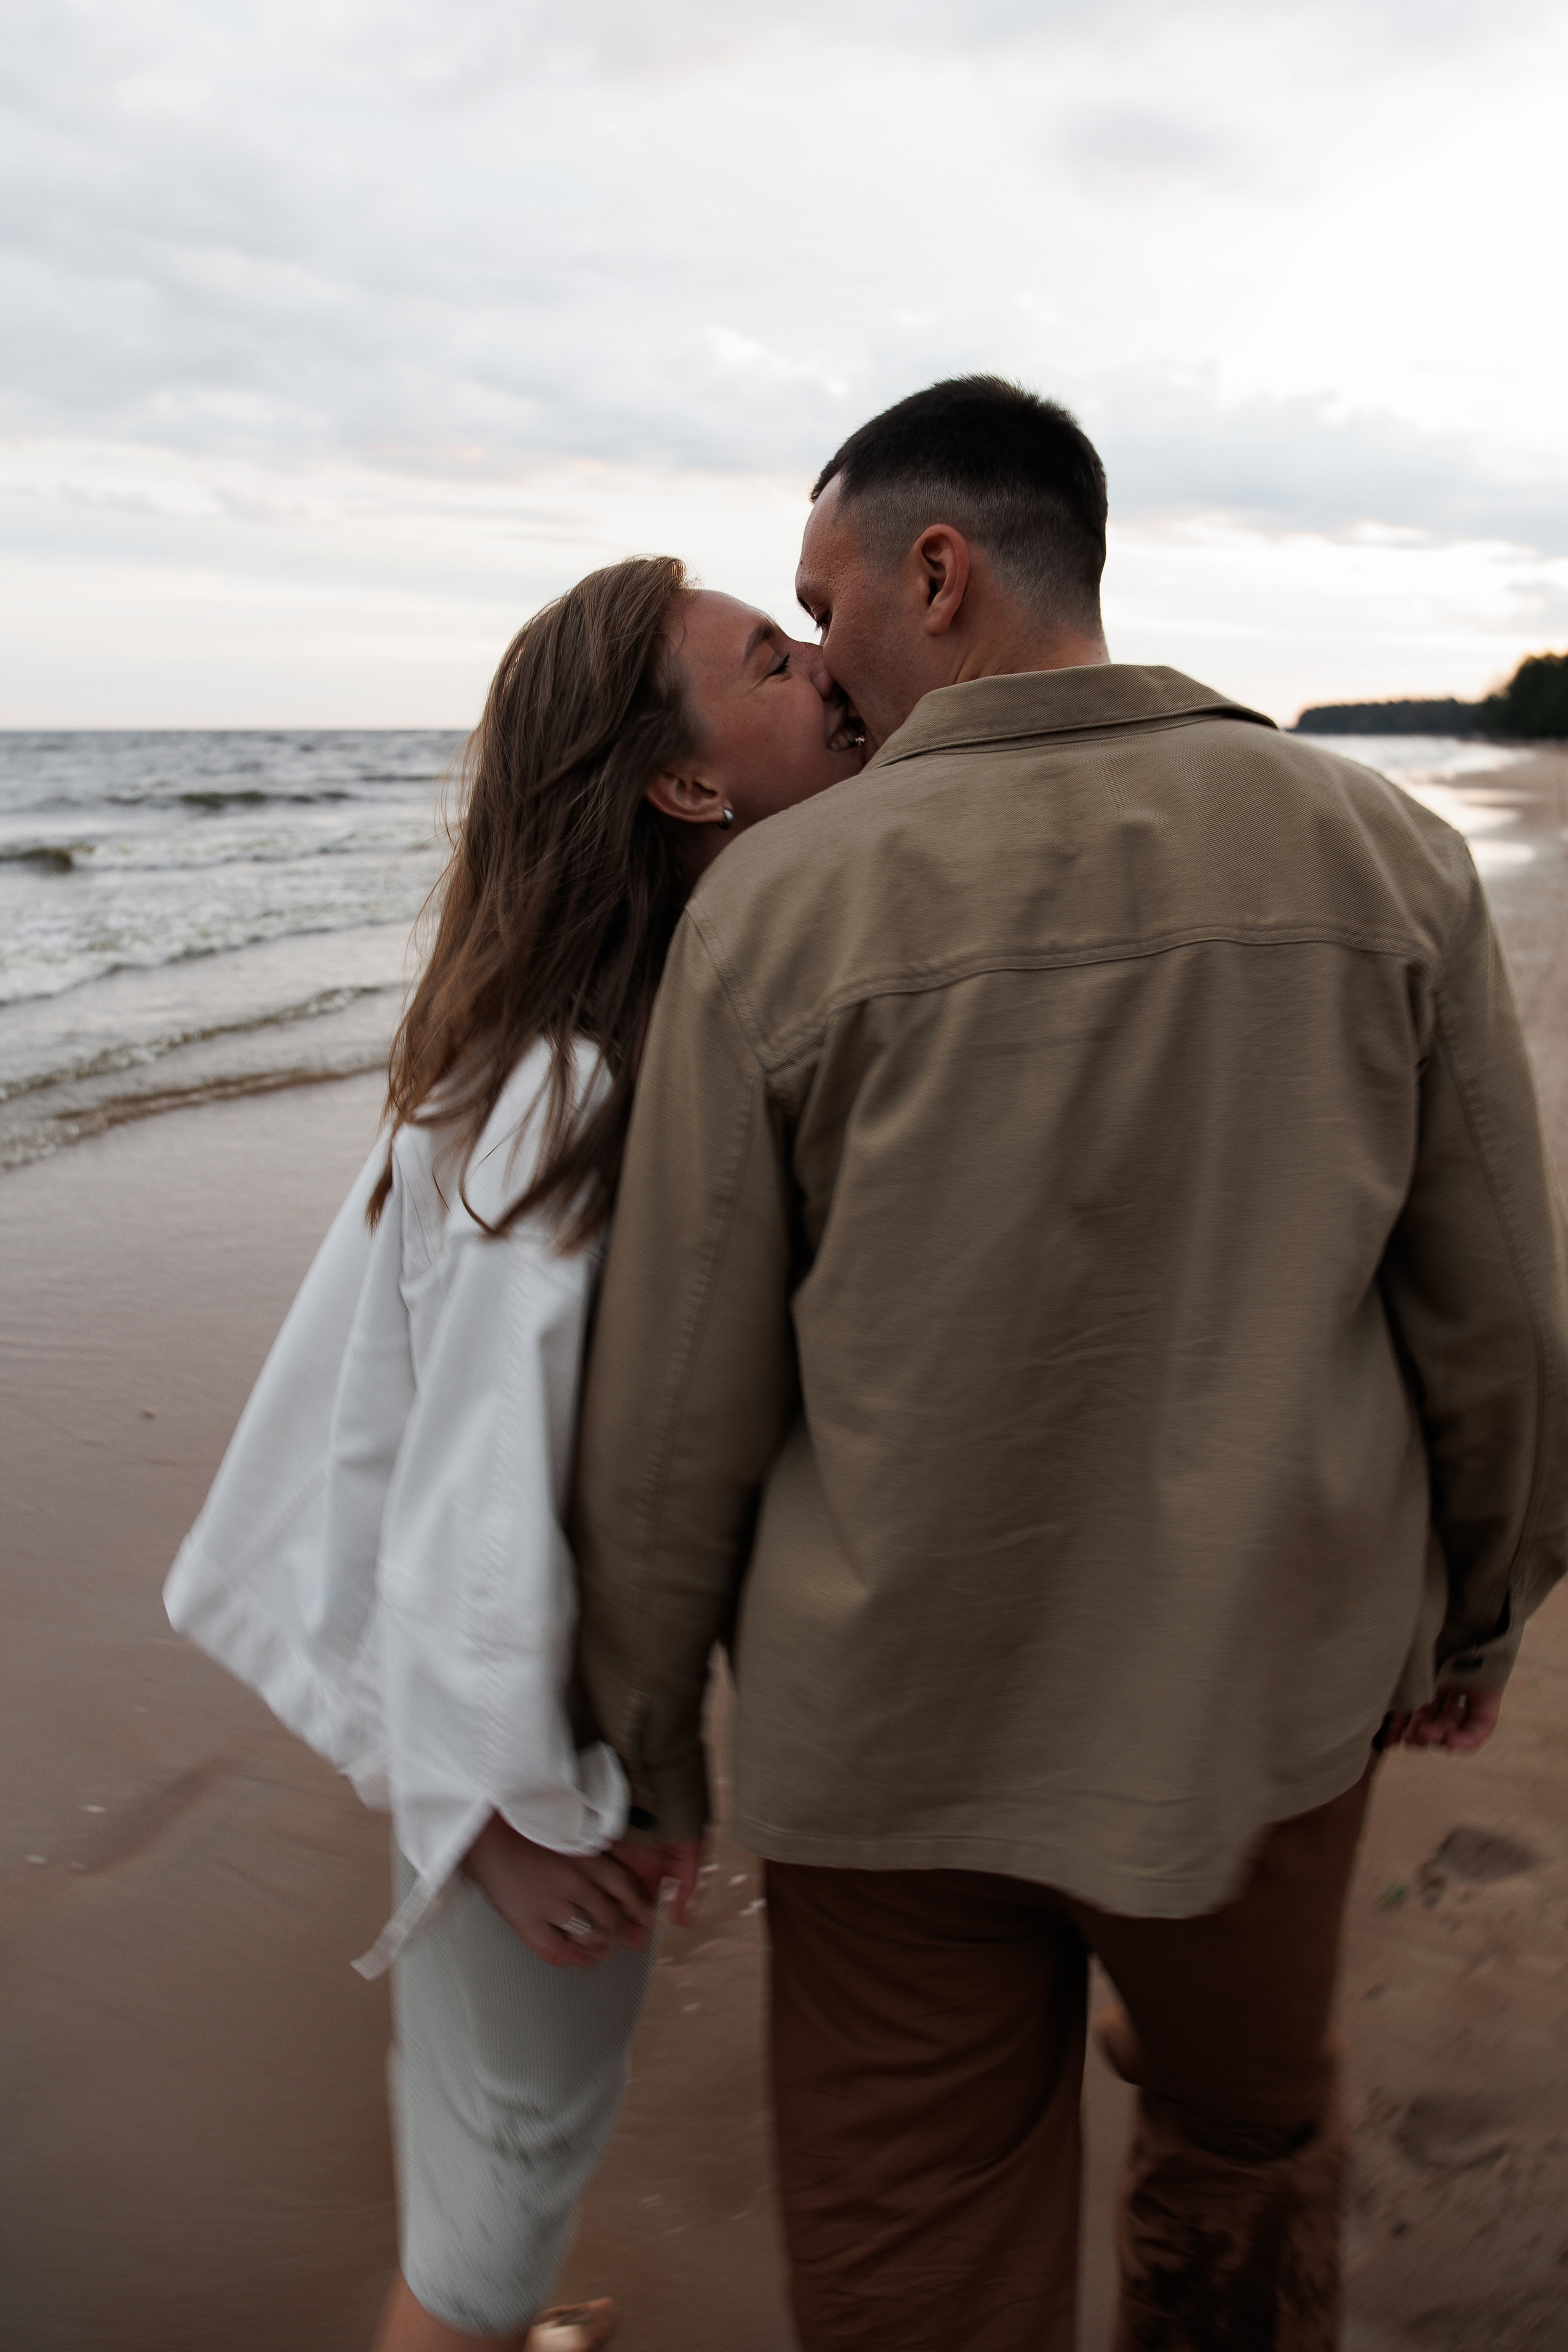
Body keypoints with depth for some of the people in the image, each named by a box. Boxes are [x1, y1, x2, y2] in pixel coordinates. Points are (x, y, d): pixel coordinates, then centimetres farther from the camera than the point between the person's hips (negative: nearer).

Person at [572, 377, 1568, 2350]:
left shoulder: (778, 906, -15)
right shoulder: (1383, 857, -7)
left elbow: (676, 1413, -10)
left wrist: (644, 1739, 6)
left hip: (895, 1729, -2)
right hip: (1258, 1700, 3)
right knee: (1245, 2131, 30)